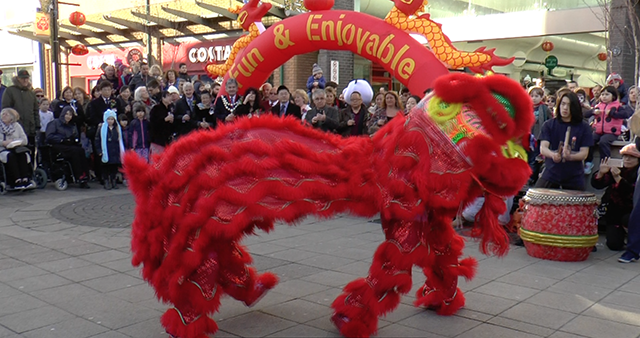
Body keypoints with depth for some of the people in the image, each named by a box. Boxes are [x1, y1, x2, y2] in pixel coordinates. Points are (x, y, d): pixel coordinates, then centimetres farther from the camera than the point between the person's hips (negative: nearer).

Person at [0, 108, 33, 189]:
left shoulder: (16, 125, 18)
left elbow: (25, 140, 8)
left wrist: (16, 142, -10)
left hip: (16, 148, 2)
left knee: (22, 154, -31)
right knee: (10, 155, -34)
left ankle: (25, 179, -38)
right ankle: (17, 181, -41)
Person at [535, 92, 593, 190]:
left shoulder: (583, 127, 0)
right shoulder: (548, 125, 0)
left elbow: (584, 153, -5)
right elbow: (543, 148, -9)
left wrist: (570, 156, -26)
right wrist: (553, 155, -32)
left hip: (574, 177, 1)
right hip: (550, 174, -1)